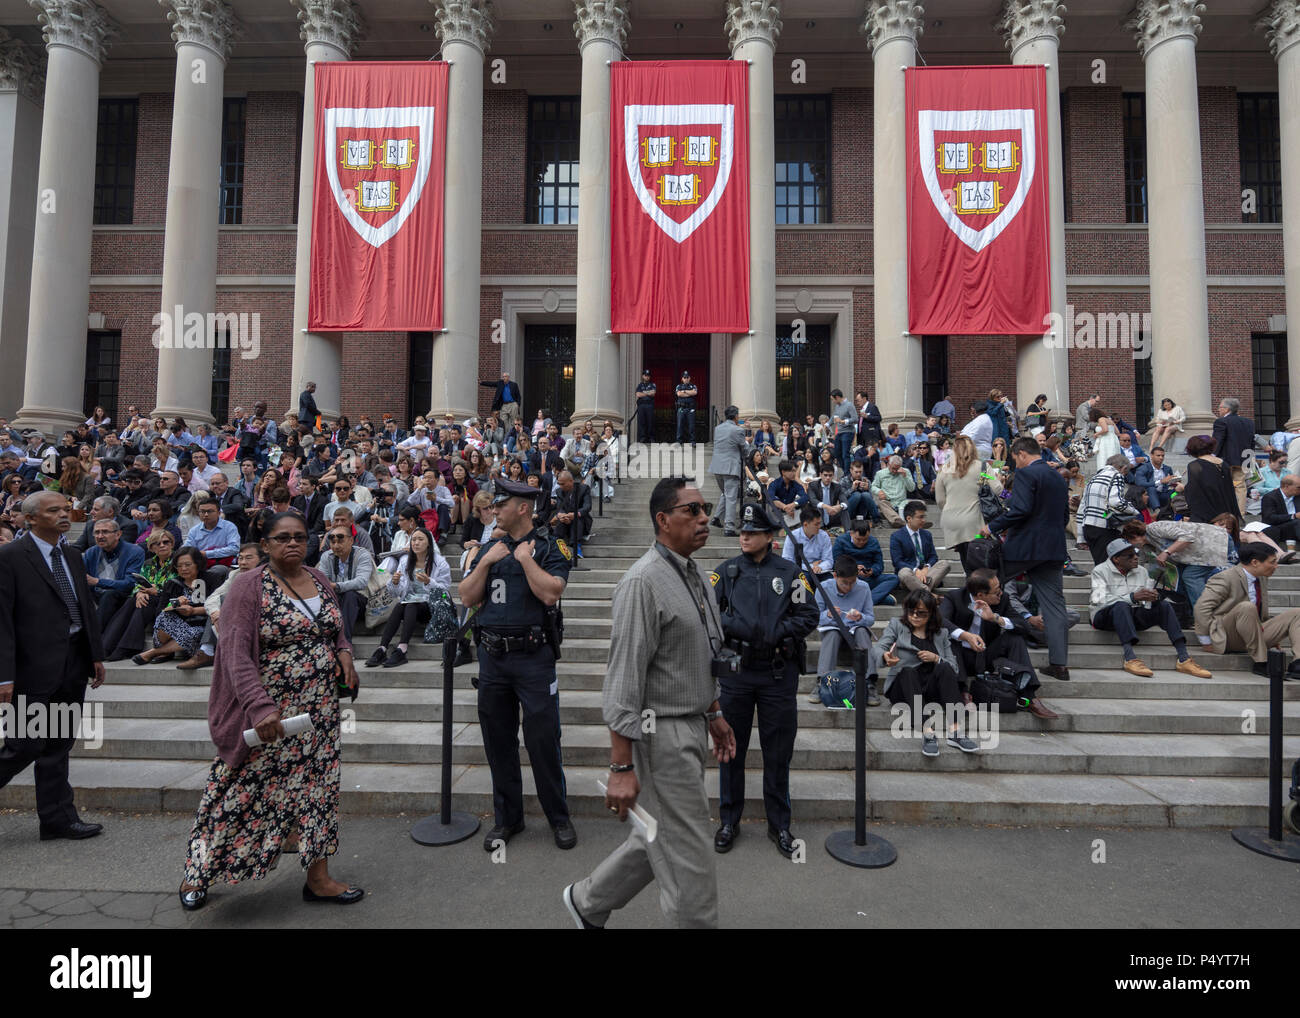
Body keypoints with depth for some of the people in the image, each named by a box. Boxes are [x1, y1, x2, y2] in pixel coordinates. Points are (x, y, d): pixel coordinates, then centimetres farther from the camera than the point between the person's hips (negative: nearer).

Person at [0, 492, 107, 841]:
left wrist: (97, 654, 12)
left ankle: (58, 819, 21)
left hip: (74, 663, 7)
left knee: (59, 745, 13)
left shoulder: (73, 555, 13)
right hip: (35, 666, -6)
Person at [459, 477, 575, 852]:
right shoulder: (488, 548, 11)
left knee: (543, 739, 0)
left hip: (533, 656, -5)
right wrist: (487, 561, -7)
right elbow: (467, 598, 4)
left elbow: (551, 593, -19)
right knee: (498, 740, 13)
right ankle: (507, 817, 29)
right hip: (492, 656, 5)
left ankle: (559, 816, 19)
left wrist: (524, 558, -14)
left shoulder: (550, 548, -3)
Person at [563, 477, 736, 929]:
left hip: (693, 727, 10)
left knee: (658, 838, 22)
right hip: (662, 734, -10)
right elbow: (624, 676, -22)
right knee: (690, 860, 2)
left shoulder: (696, 577, 10)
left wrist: (714, 714, 21)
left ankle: (587, 901, 42)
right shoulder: (643, 581, -20)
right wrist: (621, 766, -22)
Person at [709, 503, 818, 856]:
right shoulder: (725, 572, 4)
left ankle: (779, 825, 27)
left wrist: (777, 633, -14)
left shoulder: (790, 573, 2)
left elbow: (808, 615, -2)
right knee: (731, 750, 11)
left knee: (778, 753, 9)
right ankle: (729, 822, 27)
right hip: (736, 672, 1)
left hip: (779, 673, 0)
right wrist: (735, 627, -17)